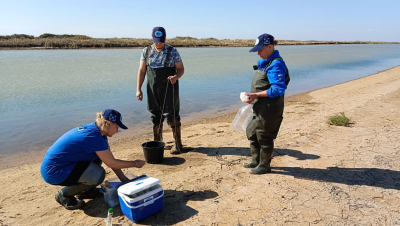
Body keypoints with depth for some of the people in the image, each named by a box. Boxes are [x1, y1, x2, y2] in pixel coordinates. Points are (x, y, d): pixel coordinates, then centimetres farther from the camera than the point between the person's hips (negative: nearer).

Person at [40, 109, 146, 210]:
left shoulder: (98, 132, 2)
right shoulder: (93, 136, -26)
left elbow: (110, 159, 6)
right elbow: (112, 163, -22)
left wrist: (123, 179, 4)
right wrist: (134, 163, -9)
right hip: (53, 172, -10)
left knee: (98, 157, 4)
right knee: (98, 175, -21)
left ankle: (84, 190, 15)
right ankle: (64, 194, 0)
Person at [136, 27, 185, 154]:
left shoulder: (172, 52, -3)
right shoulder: (146, 51, 5)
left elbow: (181, 69, 0)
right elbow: (141, 71, 7)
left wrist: (176, 77, -22)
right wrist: (138, 89, 1)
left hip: (169, 90, -3)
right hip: (153, 91, 3)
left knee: (172, 116, -4)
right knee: (155, 117, 10)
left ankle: (177, 143, 11)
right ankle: (157, 143, 24)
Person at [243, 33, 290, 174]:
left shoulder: (276, 64, -19)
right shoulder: (264, 62, 11)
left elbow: (278, 89, -26)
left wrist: (256, 95, -26)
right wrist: (254, 96, 14)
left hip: (269, 109, -10)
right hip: (260, 108, 10)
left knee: (264, 136, 3)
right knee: (252, 132, 19)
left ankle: (264, 165, 22)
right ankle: (256, 160, 35)